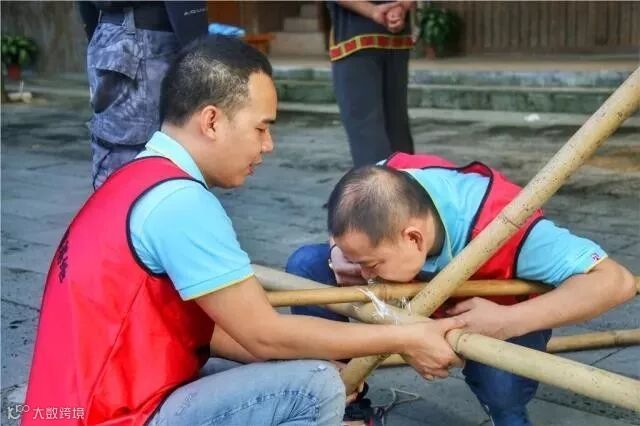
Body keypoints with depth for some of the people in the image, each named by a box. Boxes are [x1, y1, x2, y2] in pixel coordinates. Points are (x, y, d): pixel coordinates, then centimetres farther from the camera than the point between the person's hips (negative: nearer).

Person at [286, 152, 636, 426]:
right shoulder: (385, 193, -30)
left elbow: (615, 281, -41)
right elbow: (345, 226, -4)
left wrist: (509, 322, -49)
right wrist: (341, 256, -28)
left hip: (495, 315, -4)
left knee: (499, 380, -39)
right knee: (307, 264, -17)